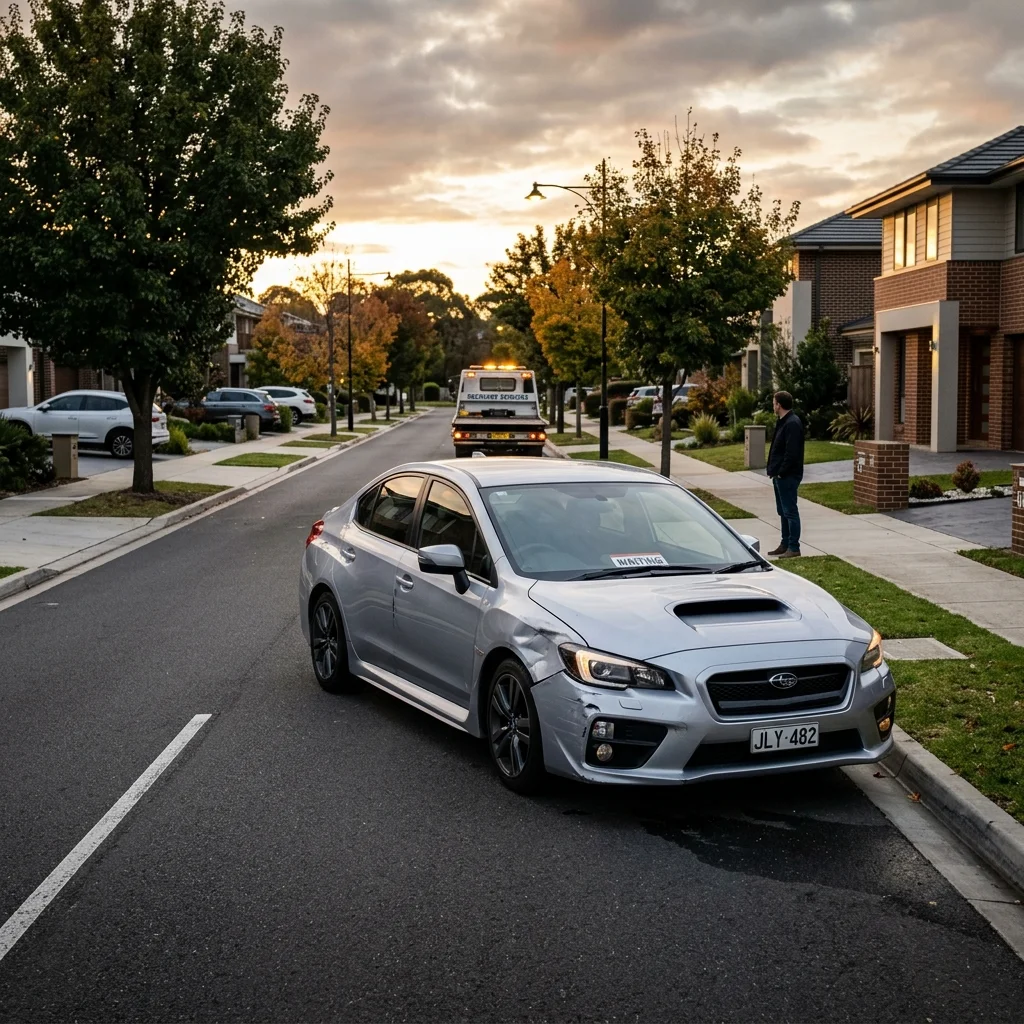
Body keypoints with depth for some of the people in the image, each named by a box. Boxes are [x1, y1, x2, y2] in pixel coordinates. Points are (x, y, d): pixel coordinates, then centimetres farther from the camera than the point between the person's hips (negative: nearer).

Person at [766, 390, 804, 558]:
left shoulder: (792, 424, -17)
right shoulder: (783, 422, 15)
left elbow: (792, 453, -23)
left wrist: (781, 472, -20)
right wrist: (774, 471, 12)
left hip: (788, 476, -11)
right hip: (780, 475, 11)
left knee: (790, 511, -6)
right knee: (783, 512, 15)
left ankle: (794, 548, -3)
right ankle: (785, 545, 23)